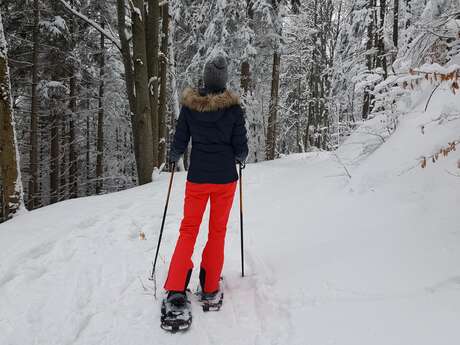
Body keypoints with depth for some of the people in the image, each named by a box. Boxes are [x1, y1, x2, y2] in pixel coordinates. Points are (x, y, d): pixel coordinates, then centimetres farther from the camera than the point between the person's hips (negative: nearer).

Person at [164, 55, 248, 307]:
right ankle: (210, 287, 19)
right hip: (225, 178, 0)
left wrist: (173, 157, 21)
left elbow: (179, 143, 0)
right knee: (217, 230, 13)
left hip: (197, 177, 1)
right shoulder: (233, 107, -7)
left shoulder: (189, 104, -5)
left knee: (188, 229, 9)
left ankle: (176, 287, -1)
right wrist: (240, 158, 19)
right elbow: (241, 147, -4)